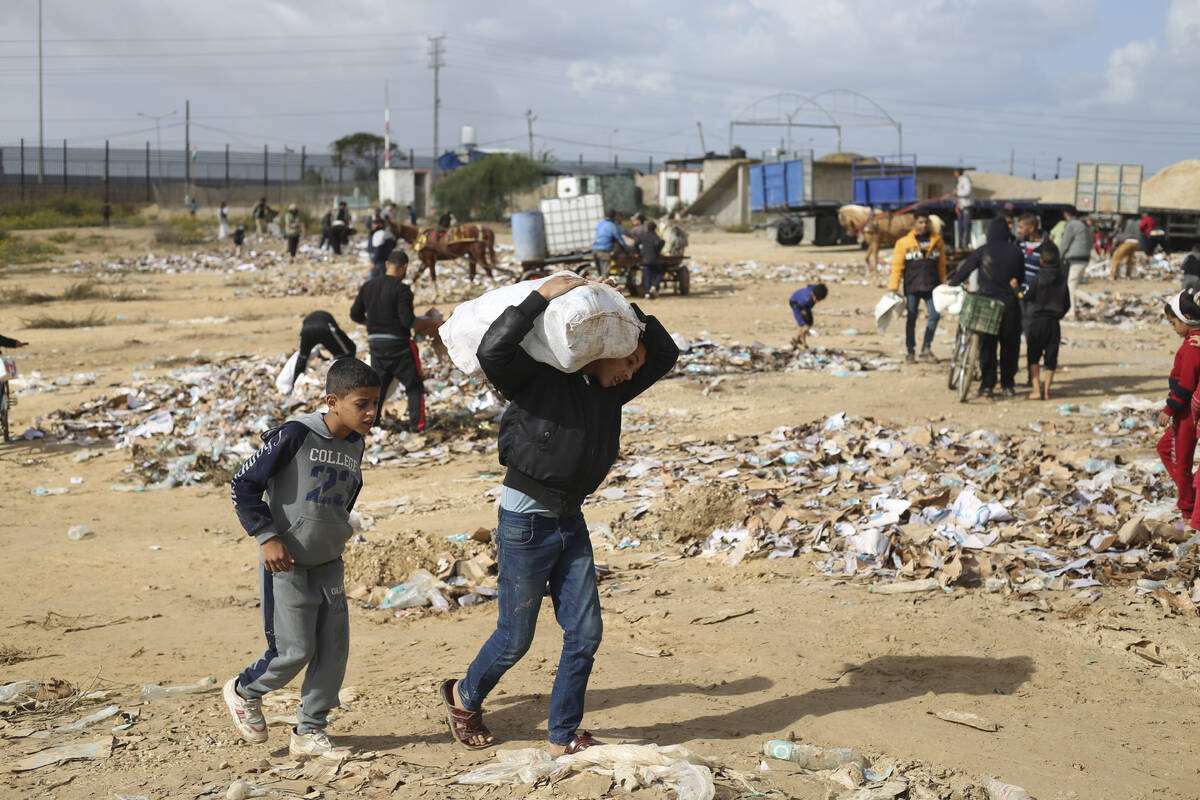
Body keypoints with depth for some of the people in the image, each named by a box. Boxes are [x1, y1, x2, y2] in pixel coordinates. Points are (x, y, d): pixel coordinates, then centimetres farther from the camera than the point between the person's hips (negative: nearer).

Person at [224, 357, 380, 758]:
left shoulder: (354, 446, 4)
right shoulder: (295, 435, -18)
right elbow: (244, 483, -13)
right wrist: (267, 536, -17)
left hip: (328, 564, 7)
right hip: (286, 562, -7)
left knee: (333, 649, 4)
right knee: (295, 650, -4)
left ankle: (309, 732, 17)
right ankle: (244, 691, 25)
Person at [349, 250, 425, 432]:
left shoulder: (368, 286, 4)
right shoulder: (401, 289, -15)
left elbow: (355, 314, 8)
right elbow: (408, 320, -21)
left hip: (376, 343, 6)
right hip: (399, 344, -6)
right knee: (414, 386, 6)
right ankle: (416, 423, 1)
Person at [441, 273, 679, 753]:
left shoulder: (608, 393, 8)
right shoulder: (539, 377, -11)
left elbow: (665, 354, 13)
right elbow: (493, 351, -30)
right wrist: (542, 296, -26)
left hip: (571, 523, 7)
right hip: (525, 523, -7)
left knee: (585, 633, 2)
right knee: (516, 637, 5)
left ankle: (563, 737, 15)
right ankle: (463, 697, 33)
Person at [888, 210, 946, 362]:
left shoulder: (937, 241, 9)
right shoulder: (904, 242, 2)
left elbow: (941, 265, 14)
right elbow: (897, 266, 1)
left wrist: (942, 285, 11)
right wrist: (893, 287, -6)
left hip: (931, 287, 2)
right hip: (912, 287, -2)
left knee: (935, 315, -8)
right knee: (911, 319, 4)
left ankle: (926, 349, 4)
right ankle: (911, 351, 14)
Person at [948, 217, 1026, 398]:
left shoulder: (983, 251, -4)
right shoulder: (1016, 252, 1)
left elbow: (965, 269, 4)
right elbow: (1021, 276, 10)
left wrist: (953, 282, 21)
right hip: (1010, 303, 1)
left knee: (987, 345, 7)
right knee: (1009, 346, 10)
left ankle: (987, 385, 5)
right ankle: (1008, 385, 12)